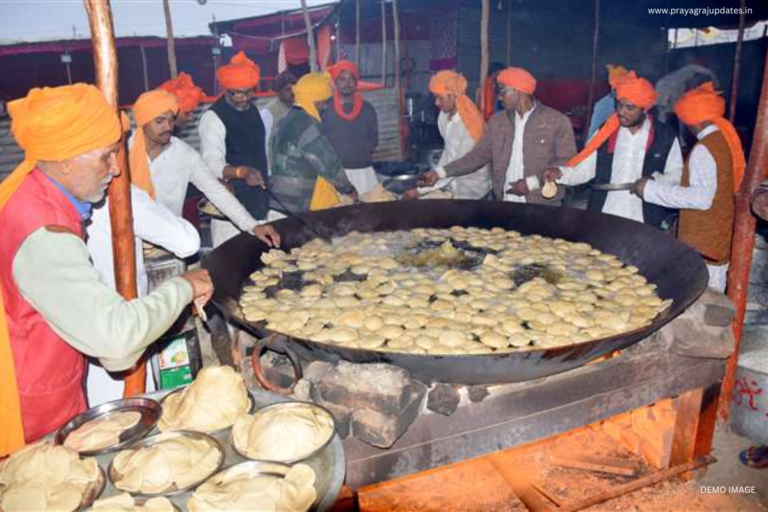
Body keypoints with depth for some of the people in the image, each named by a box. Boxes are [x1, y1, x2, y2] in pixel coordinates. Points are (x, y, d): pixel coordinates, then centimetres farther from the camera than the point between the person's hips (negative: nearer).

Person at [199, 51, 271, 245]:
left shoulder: (253, 110, 9)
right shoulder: (213, 118, -15)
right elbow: (212, 164, -26)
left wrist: (265, 179, 18)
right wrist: (242, 172, -42)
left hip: (258, 201, 7)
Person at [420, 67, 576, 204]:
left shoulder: (557, 121, -5)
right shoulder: (497, 121, 8)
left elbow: (568, 162, -8)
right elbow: (480, 154, 8)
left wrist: (533, 182, -18)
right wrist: (441, 172, -2)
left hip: (544, 207, -3)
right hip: (505, 204, 3)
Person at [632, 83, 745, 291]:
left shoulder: (704, 149, -16)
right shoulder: (727, 139, 10)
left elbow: (701, 197, -27)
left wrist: (651, 189, -24)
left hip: (702, 248, -9)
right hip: (722, 242, 9)